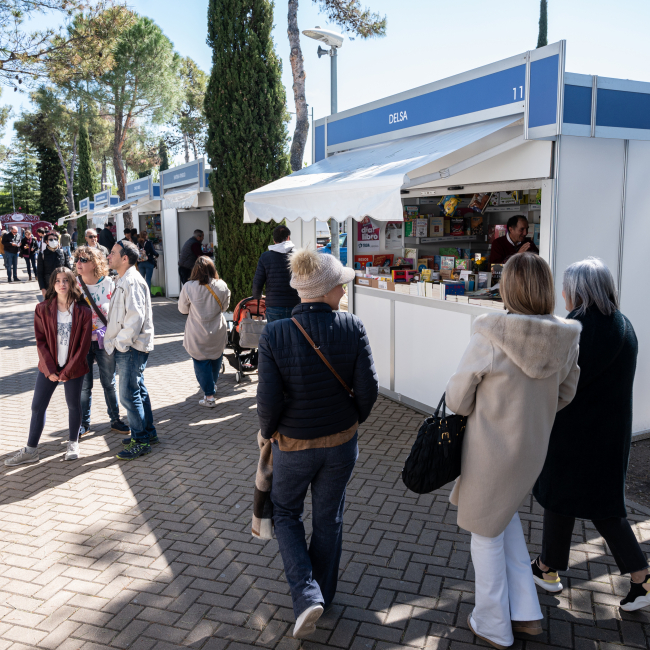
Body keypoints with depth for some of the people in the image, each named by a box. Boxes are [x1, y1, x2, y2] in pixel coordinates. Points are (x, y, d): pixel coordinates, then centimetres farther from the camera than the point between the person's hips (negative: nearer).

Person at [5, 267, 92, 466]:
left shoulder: (83, 311, -8)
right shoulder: (43, 309, -3)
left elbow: (84, 344, -8)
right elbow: (41, 341, -3)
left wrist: (68, 371, -10)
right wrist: (49, 369, -10)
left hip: (73, 368, -2)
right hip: (48, 368, 2)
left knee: (73, 405, 10)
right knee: (37, 406, 5)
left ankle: (73, 443, 28)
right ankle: (31, 450, 17)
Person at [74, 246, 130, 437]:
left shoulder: (108, 284, -5)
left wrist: (101, 333, -15)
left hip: (104, 340, 0)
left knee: (109, 383, 10)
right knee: (83, 384, 7)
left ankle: (115, 420, 24)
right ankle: (84, 423, 22)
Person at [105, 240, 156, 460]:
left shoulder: (132, 281, -18)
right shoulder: (123, 280, 15)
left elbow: (136, 316, -26)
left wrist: (122, 342, -19)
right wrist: (115, 340, 16)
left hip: (131, 348, -11)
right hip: (126, 346, 11)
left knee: (129, 395, -5)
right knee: (137, 391, 17)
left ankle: (141, 441, 6)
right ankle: (148, 433, 29)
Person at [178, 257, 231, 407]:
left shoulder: (188, 287, -15)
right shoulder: (222, 286, -9)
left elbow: (182, 309, -1)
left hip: (197, 335, -3)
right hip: (218, 333, 3)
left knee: (201, 362, 7)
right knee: (216, 359, 22)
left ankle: (209, 395, 8)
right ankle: (212, 386, 42)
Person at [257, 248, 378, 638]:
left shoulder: (275, 335, -19)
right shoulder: (353, 328, -15)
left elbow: (269, 400, -18)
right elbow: (368, 389, -12)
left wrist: (268, 432, 2)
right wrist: (355, 421, 8)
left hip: (293, 445, -1)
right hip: (341, 444, 2)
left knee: (286, 513, 23)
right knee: (329, 519, 22)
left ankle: (307, 596, 12)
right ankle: (324, 595, 40)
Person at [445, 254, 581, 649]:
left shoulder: (490, 337, -24)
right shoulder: (566, 339, -8)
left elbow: (456, 401, -15)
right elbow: (565, 395, 7)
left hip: (490, 450, -5)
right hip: (534, 449, 6)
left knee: (486, 532, 15)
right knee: (505, 515, 29)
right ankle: (527, 614, 35)